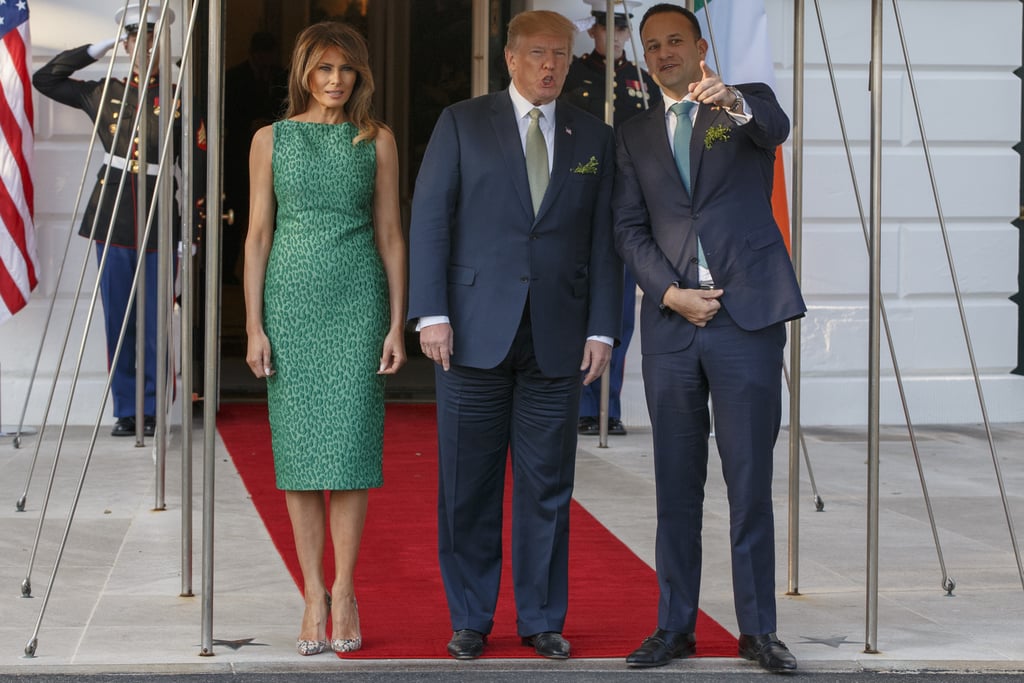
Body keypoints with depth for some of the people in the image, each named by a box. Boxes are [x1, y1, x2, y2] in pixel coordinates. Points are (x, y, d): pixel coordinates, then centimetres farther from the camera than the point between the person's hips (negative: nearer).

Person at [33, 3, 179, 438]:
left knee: (155, 319, 0)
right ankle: (125, 410, 13)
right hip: (111, 215, 2)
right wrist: (99, 48, 9)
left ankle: (152, 410, 9)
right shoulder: (104, 94, 8)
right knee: (117, 317, 5)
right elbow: (44, 79, 14)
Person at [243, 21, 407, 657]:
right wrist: (254, 325, 0)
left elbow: (390, 234, 7)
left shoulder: (377, 141, 7)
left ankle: (344, 588, 4)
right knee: (299, 445, 1)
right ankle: (314, 593, 8)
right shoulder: (272, 139, 8)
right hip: (291, 299, 1)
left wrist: (397, 323, 1)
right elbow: (258, 234, 7)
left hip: (358, 299, -1)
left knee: (351, 439, -6)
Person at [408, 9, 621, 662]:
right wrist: (432, 314, -9)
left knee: (547, 485, 6)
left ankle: (543, 620, 16)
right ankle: (470, 620, 15)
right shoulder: (463, 123, 4)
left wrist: (602, 330, 1)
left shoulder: (594, 137, 11)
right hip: (476, 332, -1)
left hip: (558, 338, 2)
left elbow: (604, 240, 9)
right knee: (468, 485, 4)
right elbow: (429, 219, 0)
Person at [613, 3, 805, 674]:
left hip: (749, 316, -3)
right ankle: (675, 626, 13)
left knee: (751, 481, -1)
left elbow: (776, 127, -18)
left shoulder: (748, 103, 6)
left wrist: (732, 103, -41)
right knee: (676, 485, 6)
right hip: (671, 321, 3)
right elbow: (629, 228, 9)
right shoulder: (637, 134, 15)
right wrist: (671, 292, -7)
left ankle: (759, 629, 5)